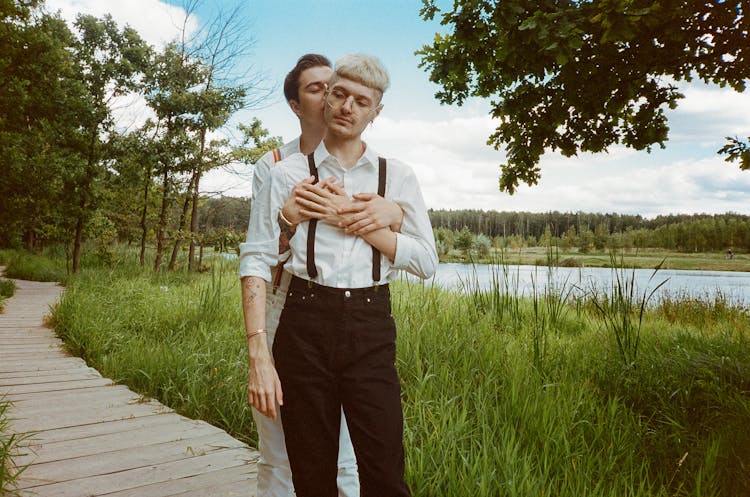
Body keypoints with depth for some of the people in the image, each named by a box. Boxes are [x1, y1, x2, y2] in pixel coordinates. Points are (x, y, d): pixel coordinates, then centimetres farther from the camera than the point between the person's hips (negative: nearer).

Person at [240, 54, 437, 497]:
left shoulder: (397, 176, 9)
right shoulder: (290, 174, 4)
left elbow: (427, 261, 1)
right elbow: (256, 261, -3)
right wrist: (259, 356, -12)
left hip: (371, 328, 1)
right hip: (305, 326, 0)